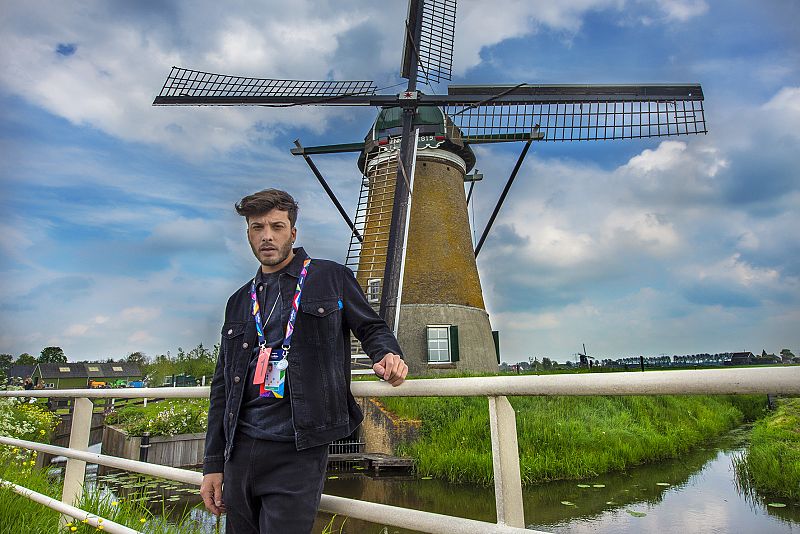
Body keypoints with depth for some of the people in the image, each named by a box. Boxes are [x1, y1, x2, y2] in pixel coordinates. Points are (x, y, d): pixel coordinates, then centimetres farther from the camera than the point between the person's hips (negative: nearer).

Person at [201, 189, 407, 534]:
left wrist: (388, 356, -14)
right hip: (241, 448, 5)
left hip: (298, 452, -4)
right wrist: (213, 463, 12)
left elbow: (371, 327, 10)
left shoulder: (331, 277, 5)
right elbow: (223, 385, 15)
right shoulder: (240, 302, 16)